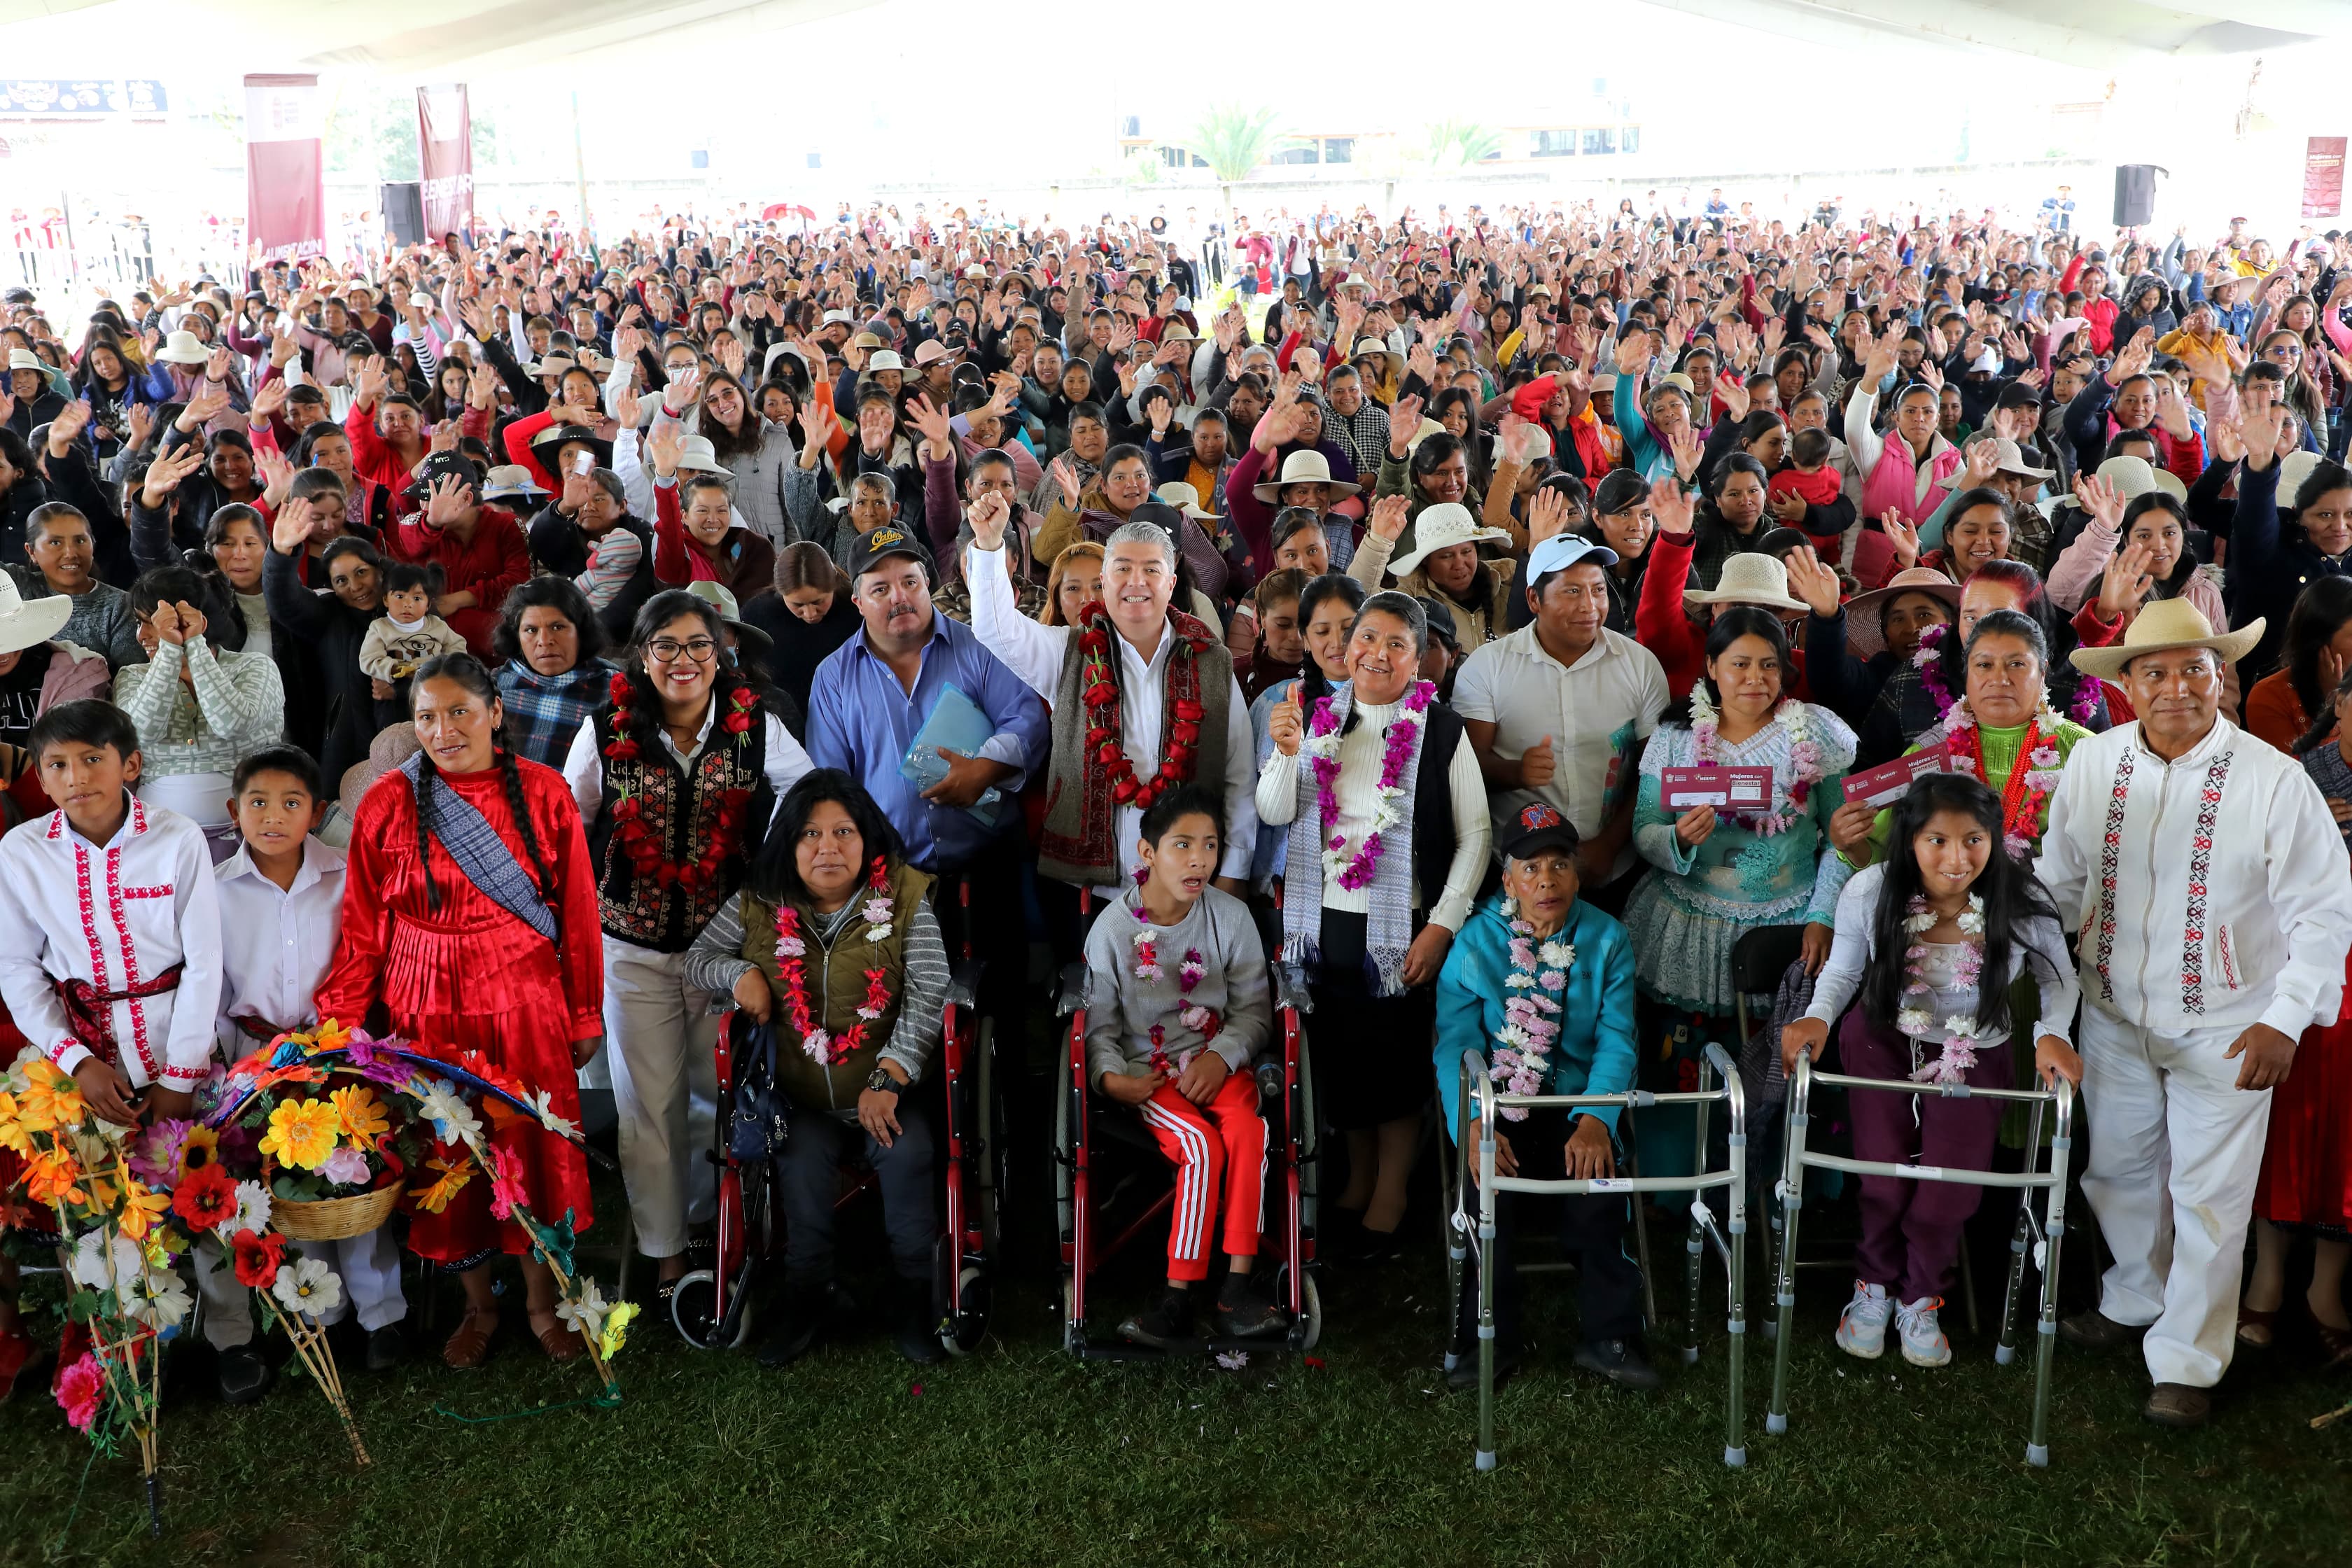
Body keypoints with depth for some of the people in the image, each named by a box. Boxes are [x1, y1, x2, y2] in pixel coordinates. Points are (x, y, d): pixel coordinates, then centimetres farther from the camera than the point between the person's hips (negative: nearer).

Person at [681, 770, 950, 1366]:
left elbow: (930, 994, -11)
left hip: (887, 1092, -1)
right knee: (803, 1168, -28)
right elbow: (697, 960, 12)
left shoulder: (903, 899, -5)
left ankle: (913, 1302, -12)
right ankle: (806, 1300, -4)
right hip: (802, 1101, 1)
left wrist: (888, 1079, -21)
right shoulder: (759, 907, 2)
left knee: (906, 1152, -30)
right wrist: (740, 972, -12)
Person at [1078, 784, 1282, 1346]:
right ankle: (1178, 1299, -23)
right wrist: (1110, 1078, -19)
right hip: (1148, 1070, -2)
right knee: (1201, 1146, -29)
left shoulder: (1231, 916, -1)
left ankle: (1236, 1287, -27)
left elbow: (1254, 1008, 3)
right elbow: (1099, 1023, -1)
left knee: (1248, 1129, -30)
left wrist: (1221, 1057, -15)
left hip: (1217, 1061, 2)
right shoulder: (1113, 927, -6)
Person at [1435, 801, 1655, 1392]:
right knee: (1491, 1187, -26)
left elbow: (1615, 1041, -4)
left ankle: (1607, 1336, -7)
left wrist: (1595, 1120, -22)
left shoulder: (1606, 940, 3)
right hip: (1499, 1103, -1)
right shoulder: (1476, 943, -1)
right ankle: (1491, 1338, -7)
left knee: (1597, 1178, -25)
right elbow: (1456, 1045, -8)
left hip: (1577, 1101, 1)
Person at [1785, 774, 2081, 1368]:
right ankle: (1874, 1285, 28)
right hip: (1883, 1042, 0)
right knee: (1885, 1180, -6)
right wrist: (1817, 1018, -23)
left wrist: (2053, 1033, -21)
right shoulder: (1869, 893, -21)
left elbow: (2058, 978, -3)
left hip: (1974, 1056, 0)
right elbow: (1843, 970, -4)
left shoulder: (2021, 903, -22)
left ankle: (1920, 1299, 29)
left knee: (1951, 1193, -4)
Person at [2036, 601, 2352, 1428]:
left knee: (2207, 1195, 5)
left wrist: (2285, 1020, -18)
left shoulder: (2274, 780, -16)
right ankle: (2134, 1299, 45)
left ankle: (2185, 1363, 21)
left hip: (2223, 1028, -4)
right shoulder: (2093, 761, -4)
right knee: (2118, 1170, 20)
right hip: (2113, 1015, 4)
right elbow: (2060, 877, 9)